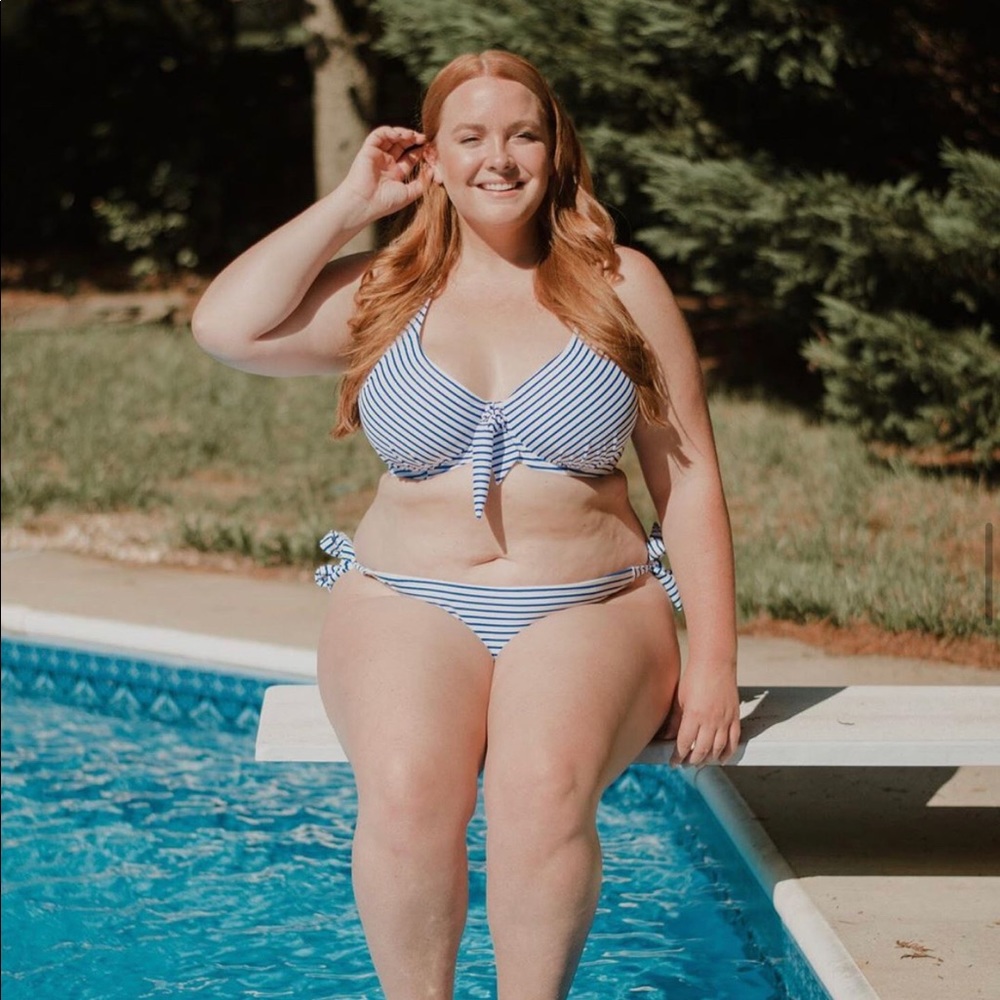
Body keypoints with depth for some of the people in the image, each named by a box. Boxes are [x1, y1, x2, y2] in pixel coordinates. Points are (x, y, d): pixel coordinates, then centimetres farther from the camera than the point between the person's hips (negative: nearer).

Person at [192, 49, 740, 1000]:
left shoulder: (621, 287, 8)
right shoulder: (382, 292, 9)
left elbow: (688, 479, 7)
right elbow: (227, 327, -8)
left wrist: (712, 661, -3)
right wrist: (351, 203, 2)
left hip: (590, 608, 0)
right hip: (408, 605, 1)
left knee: (544, 786, -34)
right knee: (406, 787, -33)